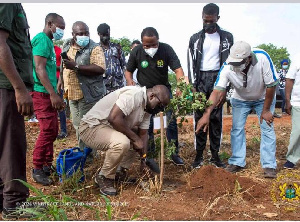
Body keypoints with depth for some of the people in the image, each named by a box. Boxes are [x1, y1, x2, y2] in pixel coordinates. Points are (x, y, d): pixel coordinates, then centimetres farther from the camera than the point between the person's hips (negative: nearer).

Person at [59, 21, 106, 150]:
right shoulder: (67, 45, 10)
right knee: (77, 124, 17)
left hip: (88, 94, -7)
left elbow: (100, 69, -26)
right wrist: (61, 79, 19)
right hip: (72, 92, 8)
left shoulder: (94, 48, -13)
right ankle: (82, 151, 32)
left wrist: (76, 67, -28)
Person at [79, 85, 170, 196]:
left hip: (109, 128, 10)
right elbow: (113, 118, -33)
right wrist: (135, 138, -23)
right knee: (122, 143, -33)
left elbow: (143, 134, 7)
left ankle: (119, 173, 11)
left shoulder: (147, 108, 6)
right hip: (91, 127, -10)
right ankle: (104, 178, -7)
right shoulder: (134, 94, -23)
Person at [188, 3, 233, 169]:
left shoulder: (227, 37, 8)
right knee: (200, 118, 0)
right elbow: (191, 63, 5)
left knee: (216, 118, 1)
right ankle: (199, 154, 7)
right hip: (200, 80, 0)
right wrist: (193, 85, -5)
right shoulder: (195, 38, 8)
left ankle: (215, 155, 9)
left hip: (218, 79, 0)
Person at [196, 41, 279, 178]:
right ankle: (237, 162, 11)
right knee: (237, 129, -2)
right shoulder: (227, 67, -32)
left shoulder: (262, 58, -35)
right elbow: (217, 91, -35)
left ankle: (269, 166, 4)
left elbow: (271, 85, -25)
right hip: (240, 99, 2)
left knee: (267, 128, -6)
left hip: (263, 98, -1)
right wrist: (206, 114, -47)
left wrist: (266, 110, -18)